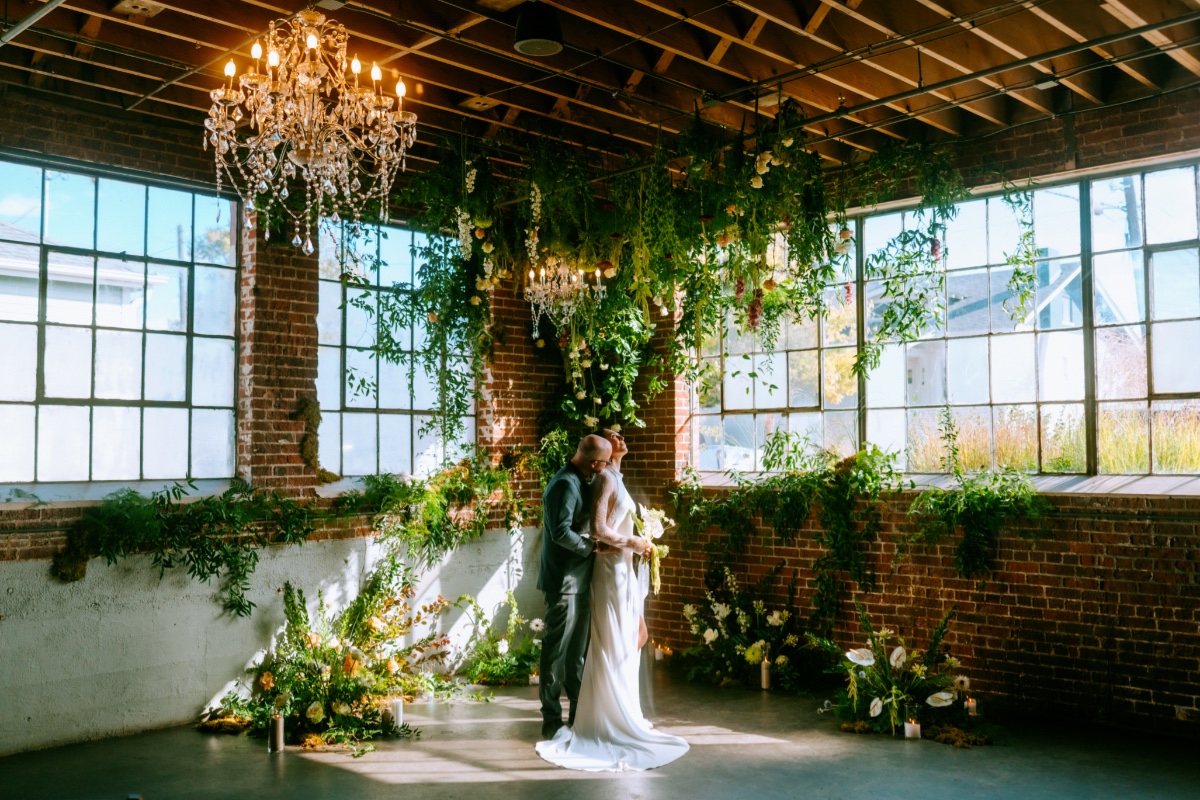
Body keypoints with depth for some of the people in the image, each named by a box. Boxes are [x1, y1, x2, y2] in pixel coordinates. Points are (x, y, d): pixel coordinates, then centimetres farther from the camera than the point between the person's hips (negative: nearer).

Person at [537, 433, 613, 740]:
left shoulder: (577, 481, 13)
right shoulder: (566, 485, -19)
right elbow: (561, 532, -27)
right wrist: (591, 546, -16)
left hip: (578, 580, 10)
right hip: (564, 580, -10)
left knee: (577, 650, 16)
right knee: (557, 650, -2)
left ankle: (580, 714, 25)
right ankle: (552, 720, 6)